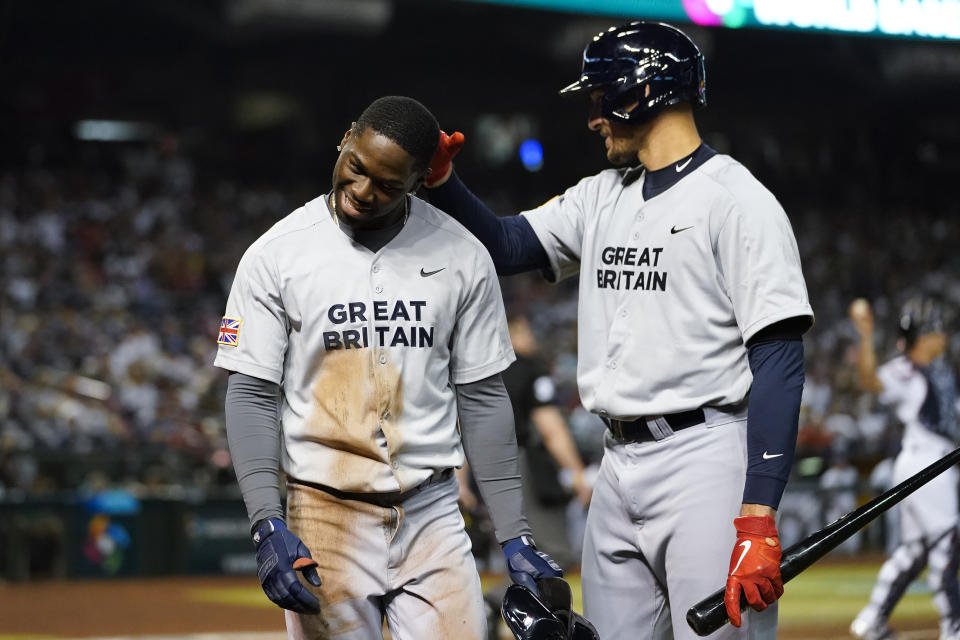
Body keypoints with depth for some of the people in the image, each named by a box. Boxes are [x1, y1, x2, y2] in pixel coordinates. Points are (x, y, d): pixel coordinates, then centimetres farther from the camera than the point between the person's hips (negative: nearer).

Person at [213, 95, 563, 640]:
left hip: (433, 514, 1)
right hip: (325, 513, -1)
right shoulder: (276, 255, -3)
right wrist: (267, 525, -15)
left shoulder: (462, 257, 2)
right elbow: (252, 396, -3)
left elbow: (483, 397, 6)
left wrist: (514, 534, 1)